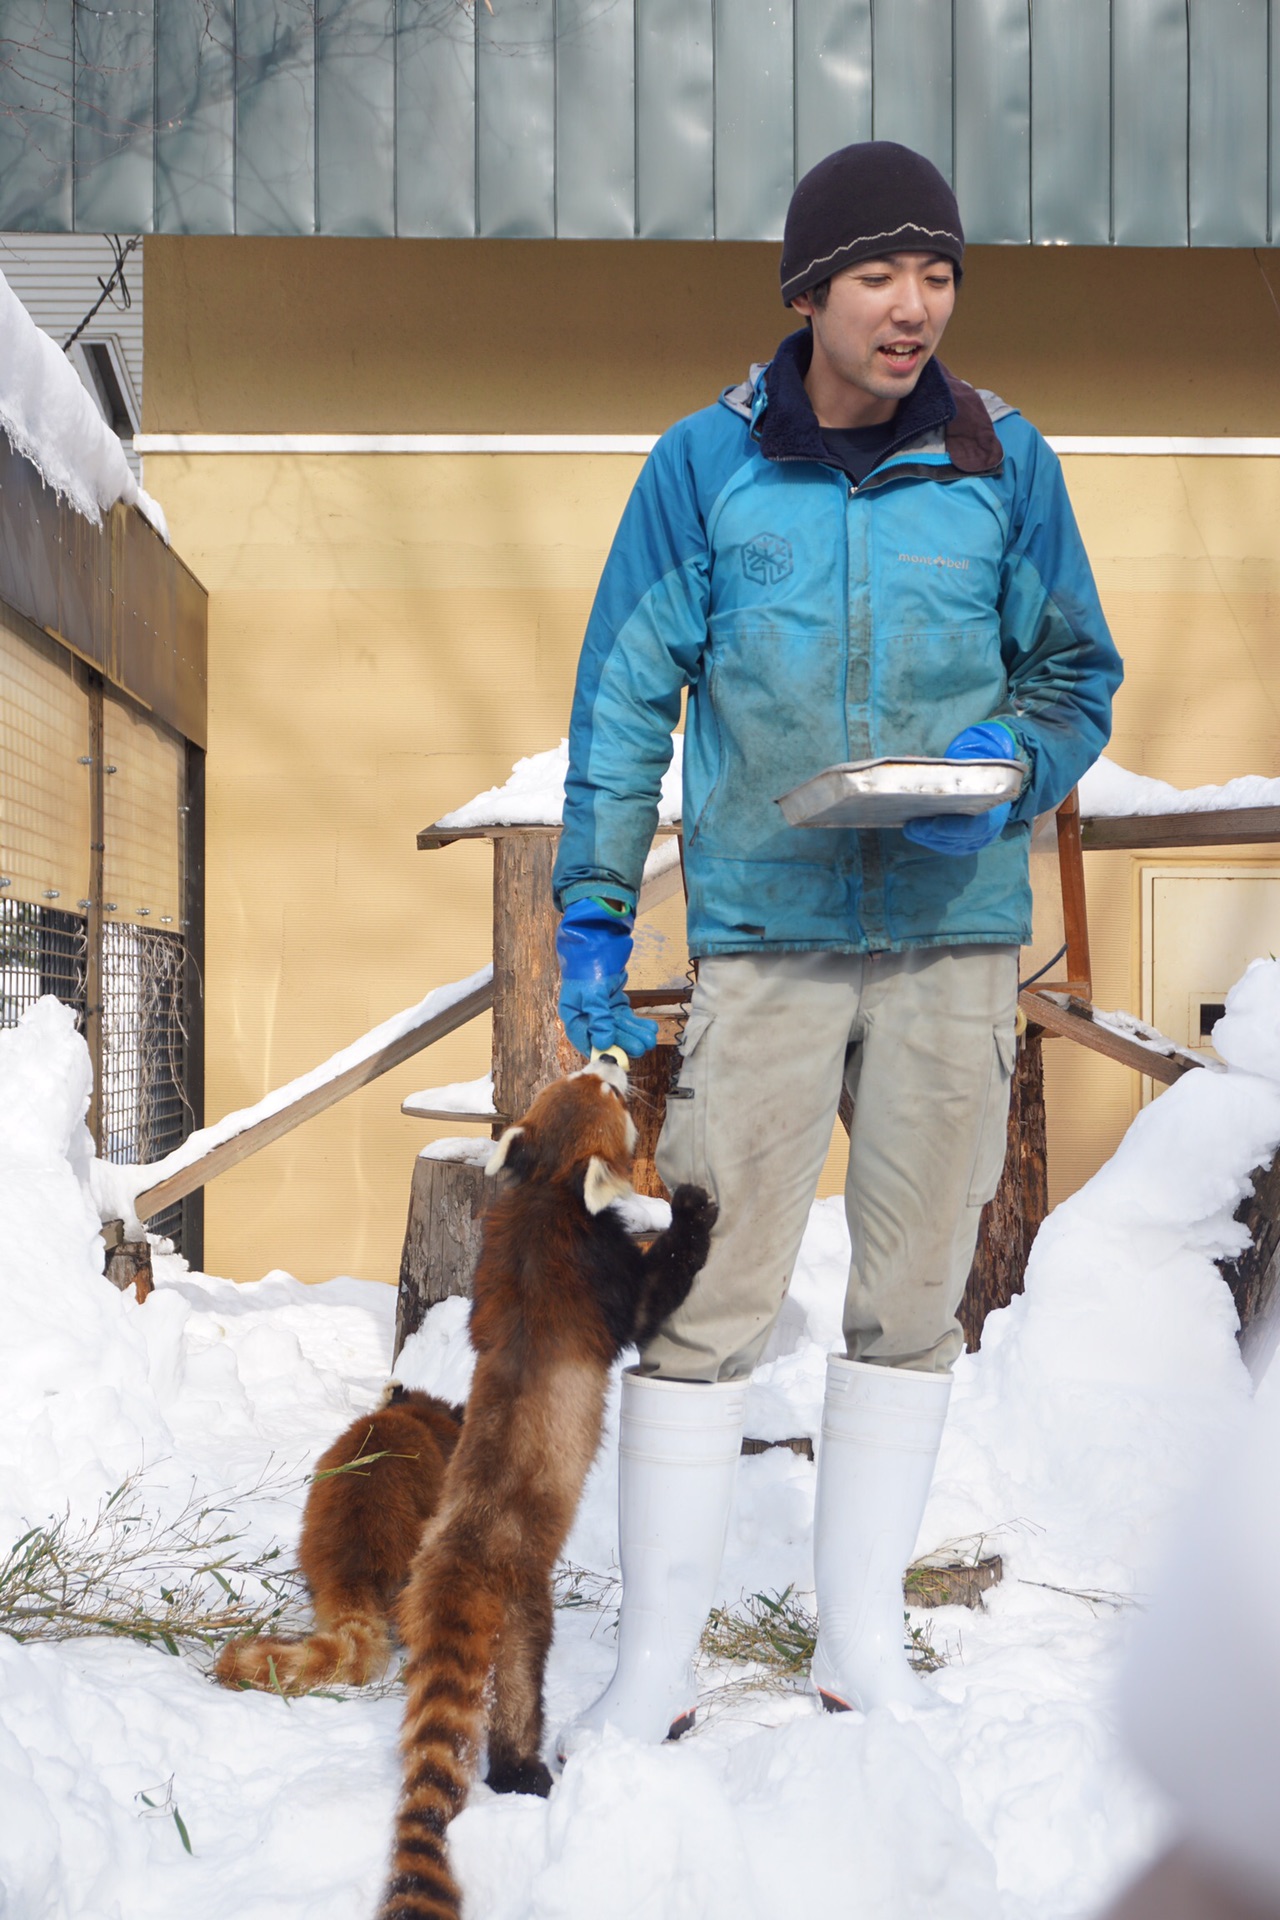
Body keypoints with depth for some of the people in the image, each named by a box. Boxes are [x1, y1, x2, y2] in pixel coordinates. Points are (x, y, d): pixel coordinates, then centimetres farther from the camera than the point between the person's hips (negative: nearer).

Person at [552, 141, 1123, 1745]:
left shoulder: (1002, 462, 5)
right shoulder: (706, 464, 1)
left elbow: (1075, 676, 12)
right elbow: (624, 698, 3)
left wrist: (1013, 762, -10)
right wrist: (592, 911, -2)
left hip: (956, 936, 2)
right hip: (764, 935, -2)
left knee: (912, 1299, 8)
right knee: (704, 1298, -5)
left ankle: (862, 1641, 21)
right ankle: (654, 1659, 6)